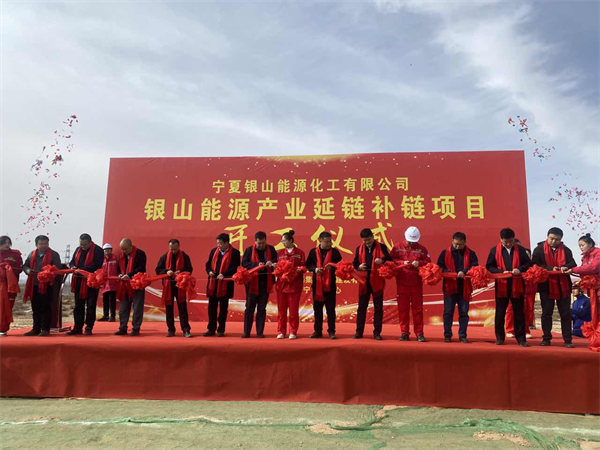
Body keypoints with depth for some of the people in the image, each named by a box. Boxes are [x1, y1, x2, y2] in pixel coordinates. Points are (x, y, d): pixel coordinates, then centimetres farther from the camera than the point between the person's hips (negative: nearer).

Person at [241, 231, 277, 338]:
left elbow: (277, 260, 5)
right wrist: (257, 264, -20)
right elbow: (244, 263, -7)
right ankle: (246, 332, 14)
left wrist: (271, 262, -18)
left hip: (265, 283, 2)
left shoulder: (271, 249, 5)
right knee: (249, 308, 5)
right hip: (252, 283, -1)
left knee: (262, 308, 8)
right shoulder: (249, 250, -1)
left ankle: (260, 332, 15)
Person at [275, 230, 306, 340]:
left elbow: (303, 266, 0)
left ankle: (293, 332, 11)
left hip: (294, 285, -3)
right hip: (281, 284, 3)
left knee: (293, 309, 2)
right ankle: (281, 332, 13)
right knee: (281, 309, 5)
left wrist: (299, 269, -19)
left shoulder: (299, 253, 4)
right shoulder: (279, 253, 12)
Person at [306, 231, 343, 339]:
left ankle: (331, 331, 12)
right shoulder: (313, 252, 5)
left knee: (330, 309, 3)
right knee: (317, 308, 8)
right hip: (317, 284, 1)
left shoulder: (335, 252, 2)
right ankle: (318, 331, 17)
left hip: (330, 284, -1)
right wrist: (314, 269, -12)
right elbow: (308, 265, 7)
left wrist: (332, 267, -16)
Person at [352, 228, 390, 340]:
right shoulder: (359, 249, 8)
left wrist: (382, 261, -20)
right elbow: (355, 263, 10)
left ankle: (377, 332, 13)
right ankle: (359, 331, 14)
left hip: (377, 282, -2)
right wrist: (359, 266, -12)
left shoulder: (382, 247, -1)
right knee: (362, 307, 6)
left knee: (378, 308, 4)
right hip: (363, 282, 2)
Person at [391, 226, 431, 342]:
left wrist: (419, 263, -13)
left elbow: (428, 262, 6)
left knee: (417, 308, 4)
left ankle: (419, 333, 12)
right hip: (402, 282, 0)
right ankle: (404, 333, 13)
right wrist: (402, 262, -13)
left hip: (416, 283, 0)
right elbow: (391, 260, 1)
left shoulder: (422, 249, 6)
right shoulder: (397, 247, 5)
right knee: (403, 308, 4)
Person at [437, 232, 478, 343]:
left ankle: (462, 335, 17)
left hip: (464, 288, 1)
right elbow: (439, 267, 0)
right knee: (448, 312, 4)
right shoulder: (445, 253, 2)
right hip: (449, 287, 0)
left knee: (464, 312, 7)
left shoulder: (470, 253, 3)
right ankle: (447, 335, 13)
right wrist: (448, 273, -18)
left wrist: (464, 272, -23)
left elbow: (475, 267, -7)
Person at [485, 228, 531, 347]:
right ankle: (500, 337, 18)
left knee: (519, 313, 6)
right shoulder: (494, 250, 0)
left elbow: (528, 264, 7)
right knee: (500, 313, 7)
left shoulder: (520, 249, 5)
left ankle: (521, 338, 14)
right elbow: (489, 266, 0)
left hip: (517, 285, 1)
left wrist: (520, 269, -13)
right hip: (501, 285, -1)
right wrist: (501, 272, -14)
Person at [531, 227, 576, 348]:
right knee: (546, 313, 7)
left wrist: (566, 267, -25)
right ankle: (546, 338, 16)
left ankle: (568, 340, 14)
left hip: (563, 286, 2)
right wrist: (550, 268, -21)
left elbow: (573, 263, -2)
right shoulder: (539, 249, -2)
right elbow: (535, 265, -9)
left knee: (566, 314, 6)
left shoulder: (566, 250, 5)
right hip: (546, 286, -2)